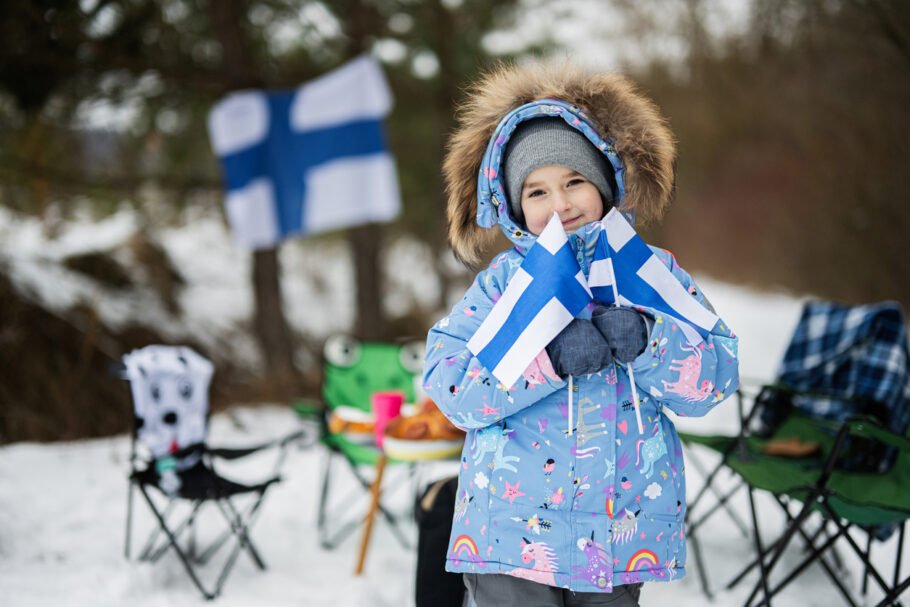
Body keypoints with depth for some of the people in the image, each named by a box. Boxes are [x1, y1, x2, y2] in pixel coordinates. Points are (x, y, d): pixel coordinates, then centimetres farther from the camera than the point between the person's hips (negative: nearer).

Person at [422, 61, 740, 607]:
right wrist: (549, 356, -22)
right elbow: (447, 383, -10)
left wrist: (646, 341, -21)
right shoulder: (505, 279, 3)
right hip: (514, 530, -1)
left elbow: (716, 377, -2)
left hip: (623, 532, 2)